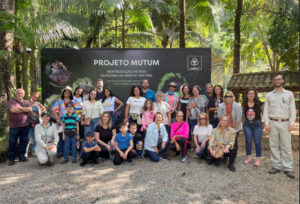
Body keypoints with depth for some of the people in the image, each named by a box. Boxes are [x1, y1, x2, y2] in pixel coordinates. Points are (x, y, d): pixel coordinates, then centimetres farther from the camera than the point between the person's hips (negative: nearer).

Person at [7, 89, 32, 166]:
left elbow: (30, 109, -6)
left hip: (25, 126, 3)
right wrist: (25, 109, -7)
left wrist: (19, 108, -10)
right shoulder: (11, 101, 4)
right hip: (14, 126, -2)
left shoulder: (27, 102, 12)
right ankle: (11, 159, 14)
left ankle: (21, 156, 20)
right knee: (12, 143, 3)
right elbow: (12, 110, -14)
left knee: (24, 141, 7)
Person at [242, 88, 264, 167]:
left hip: (257, 124, -2)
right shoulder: (244, 104, 0)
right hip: (247, 124, 2)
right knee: (248, 141, 8)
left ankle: (258, 159, 13)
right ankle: (248, 157, 21)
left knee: (257, 142, 3)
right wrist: (244, 120, 7)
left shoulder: (259, 103, -7)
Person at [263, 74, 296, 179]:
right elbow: (266, 110, 7)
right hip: (273, 123, 1)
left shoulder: (289, 94, 8)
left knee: (286, 146, -1)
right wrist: (266, 123, -3)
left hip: (285, 123, -1)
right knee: (274, 146, 4)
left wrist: (292, 122, -7)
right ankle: (276, 166, 12)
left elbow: (292, 109, 5)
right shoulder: (269, 95, 10)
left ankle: (288, 168, 6)